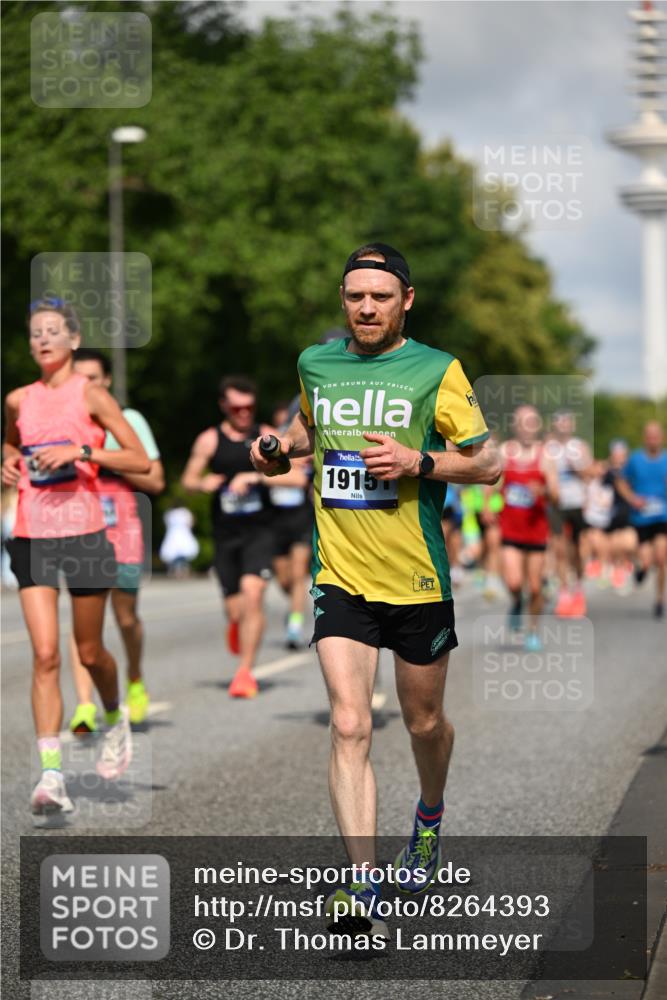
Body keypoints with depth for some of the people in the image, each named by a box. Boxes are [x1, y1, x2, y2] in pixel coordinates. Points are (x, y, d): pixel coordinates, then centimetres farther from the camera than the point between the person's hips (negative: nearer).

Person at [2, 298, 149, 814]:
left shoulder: (91, 395, -3)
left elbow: (141, 461, -6)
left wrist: (82, 450, -17)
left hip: (84, 534, -2)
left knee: (90, 652, 9)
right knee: (45, 655, -8)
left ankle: (116, 720, 41)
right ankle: (52, 775, -10)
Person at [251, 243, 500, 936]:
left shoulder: (437, 371, -5)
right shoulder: (316, 363, 6)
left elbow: (487, 464, -2)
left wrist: (418, 462, -17)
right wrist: (280, 446, 7)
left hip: (417, 576, -1)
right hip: (340, 575, 1)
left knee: (424, 722, 15)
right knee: (349, 726, -14)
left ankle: (429, 817, 48)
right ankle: (362, 887, -18)